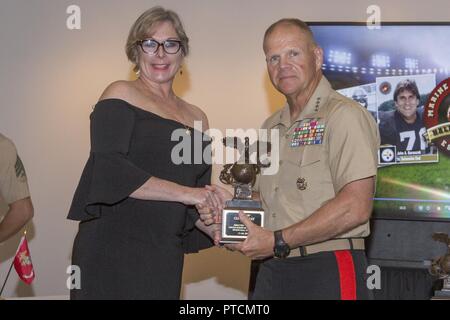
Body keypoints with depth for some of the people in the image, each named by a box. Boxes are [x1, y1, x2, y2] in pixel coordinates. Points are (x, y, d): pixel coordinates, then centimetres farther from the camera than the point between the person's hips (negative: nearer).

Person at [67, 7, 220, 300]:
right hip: (111, 250, -5)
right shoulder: (121, 95, -1)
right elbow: (109, 169, -16)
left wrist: (211, 228, -1)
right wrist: (184, 192, -16)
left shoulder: (196, 118, 17)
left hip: (165, 256, 5)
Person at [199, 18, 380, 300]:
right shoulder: (271, 127, 16)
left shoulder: (344, 116, -10)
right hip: (272, 271, 7)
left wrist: (278, 241, -17)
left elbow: (355, 207, -20)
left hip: (328, 271, -7)